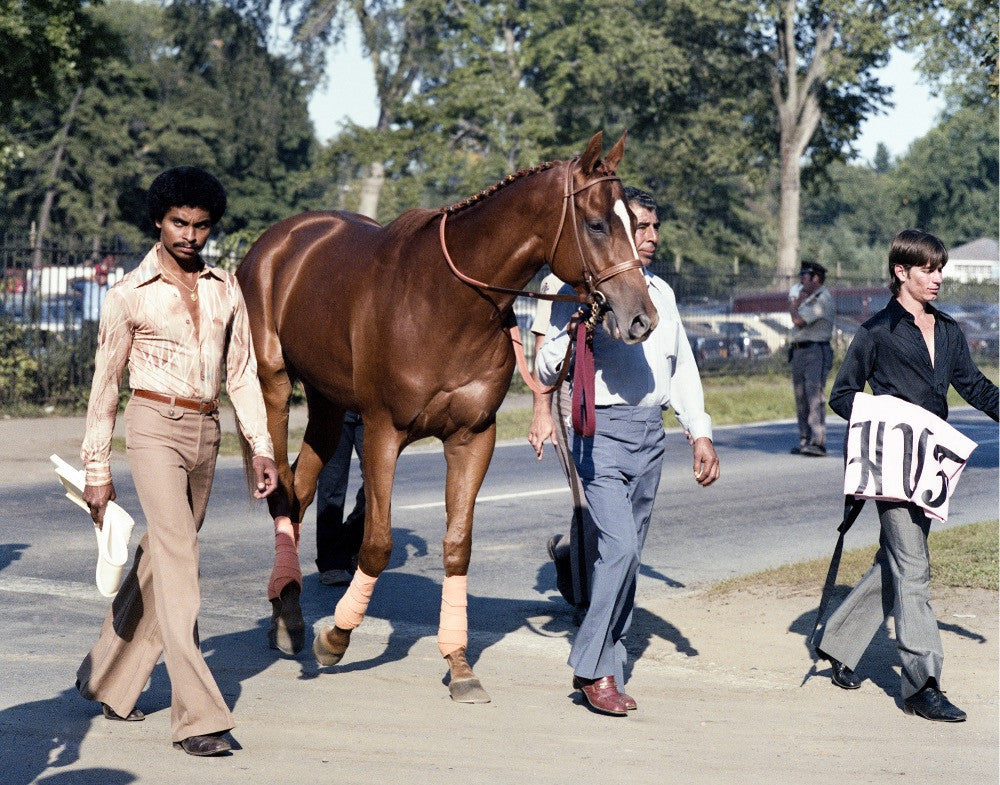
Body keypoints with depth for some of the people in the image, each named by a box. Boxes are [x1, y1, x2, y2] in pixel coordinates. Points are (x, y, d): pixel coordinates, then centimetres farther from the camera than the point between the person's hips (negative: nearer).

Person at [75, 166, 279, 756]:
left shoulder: (227, 290, 8)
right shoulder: (129, 295, -3)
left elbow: (243, 372, 12)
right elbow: (106, 384, 1)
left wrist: (262, 448, 3)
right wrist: (97, 473, 1)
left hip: (206, 432, 5)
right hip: (154, 427, -5)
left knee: (160, 562, 11)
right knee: (178, 563, -14)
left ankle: (108, 679, 28)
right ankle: (198, 716, -17)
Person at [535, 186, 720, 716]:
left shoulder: (661, 292, 15)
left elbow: (682, 369, 21)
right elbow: (546, 370, -3)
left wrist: (700, 434, 15)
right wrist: (572, 337, -23)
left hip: (650, 434, 6)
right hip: (603, 430, -6)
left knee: (627, 554, 8)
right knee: (619, 546, -18)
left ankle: (608, 665, 14)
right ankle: (593, 668, -9)